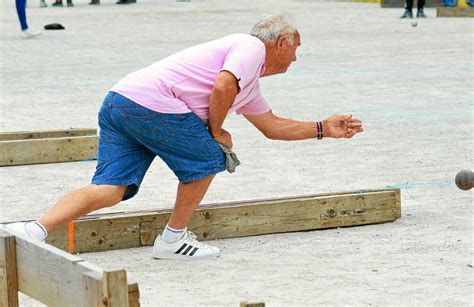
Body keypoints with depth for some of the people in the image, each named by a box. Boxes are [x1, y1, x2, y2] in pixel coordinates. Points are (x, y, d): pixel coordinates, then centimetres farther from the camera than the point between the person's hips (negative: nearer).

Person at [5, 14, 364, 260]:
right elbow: (222, 87, -16)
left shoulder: (250, 86, 31)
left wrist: (324, 128, 44)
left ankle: (36, 229, -18)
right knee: (206, 159, 7)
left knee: (110, 189, -2)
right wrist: (216, 131, -1)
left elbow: (275, 126, 42)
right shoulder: (251, 46, 1)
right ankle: (173, 239, 15)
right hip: (151, 101, -9)